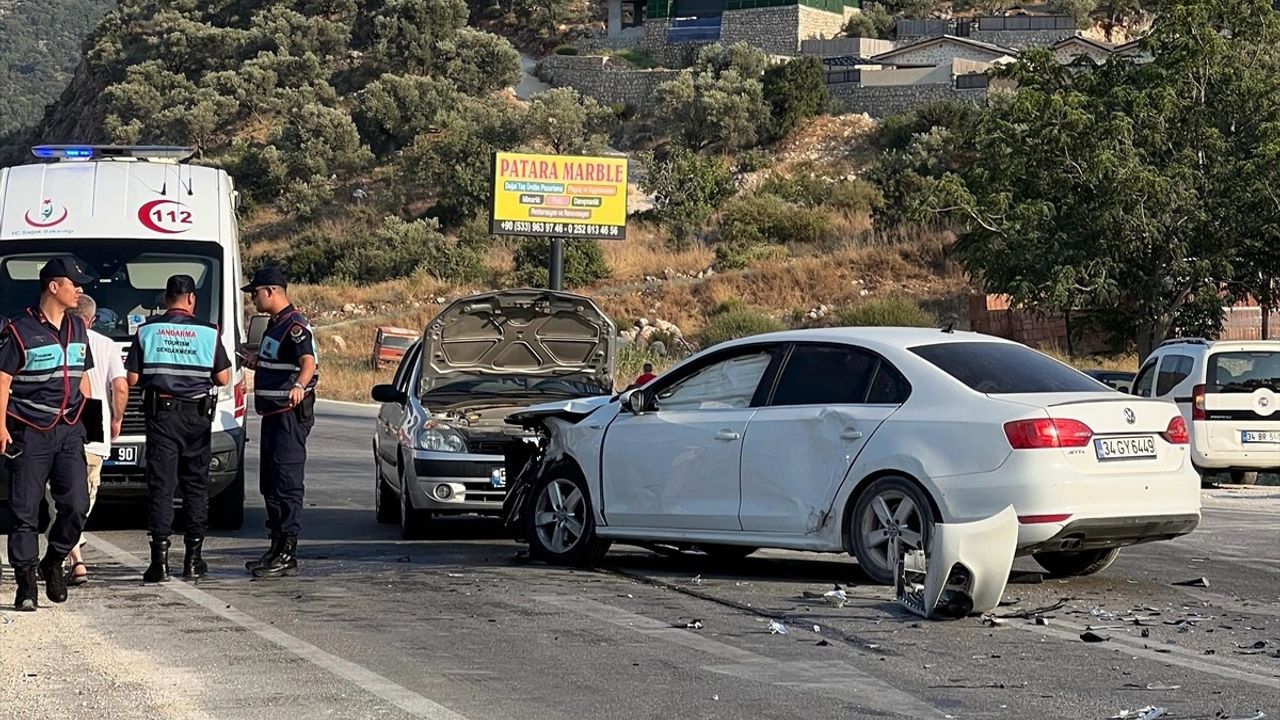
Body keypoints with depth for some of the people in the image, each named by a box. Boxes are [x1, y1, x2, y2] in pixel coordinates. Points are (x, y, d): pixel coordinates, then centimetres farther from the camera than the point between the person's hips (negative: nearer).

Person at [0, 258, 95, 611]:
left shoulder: (77, 329, 14)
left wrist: (88, 420, 19)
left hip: (69, 430, 5)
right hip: (29, 432, -5)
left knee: (77, 505, -4)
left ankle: (54, 561, 19)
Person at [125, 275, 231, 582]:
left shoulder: (146, 331, 0)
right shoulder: (208, 333, -2)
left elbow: (132, 378, -1)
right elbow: (223, 378, 0)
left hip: (160, 413, 0)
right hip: (197, 417, 0)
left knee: (160, 485, -1)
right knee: (196, 485, 10)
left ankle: (160, 559, -8)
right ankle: (193, 559, 12)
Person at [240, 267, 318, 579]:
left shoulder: (295, 326, -15)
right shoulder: (276, 324, 17)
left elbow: (308, 362, -32)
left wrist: (299, 385, -50)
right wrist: (257, 363, 32)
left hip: (291, 415, -11)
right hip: (274, 413, 11)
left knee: (286, 485, -10)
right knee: (270, 485, 14)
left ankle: (288, 555, -10)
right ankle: (277, 548, 21)